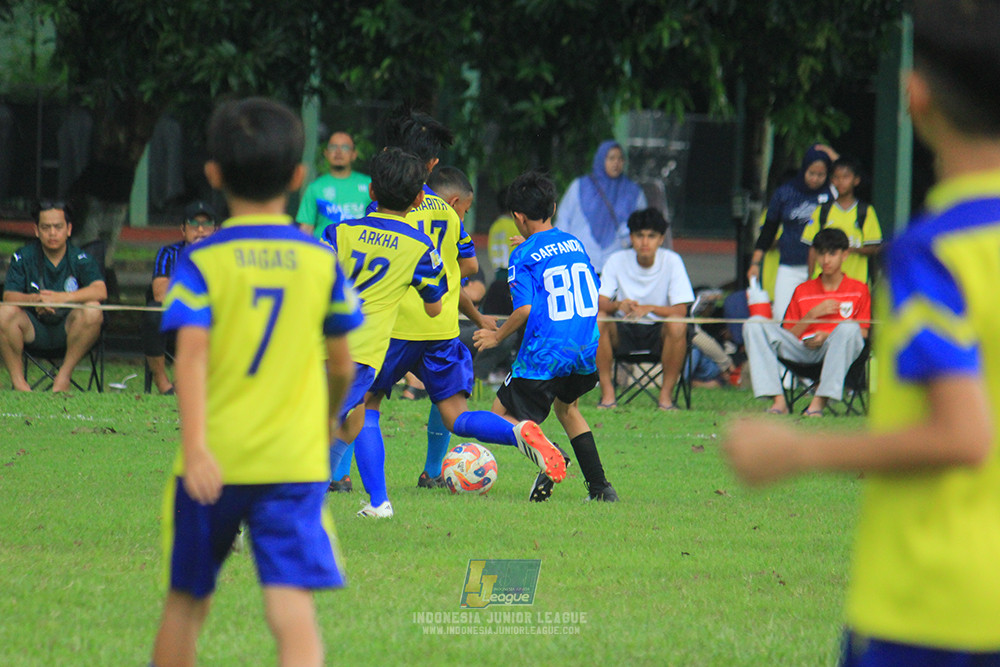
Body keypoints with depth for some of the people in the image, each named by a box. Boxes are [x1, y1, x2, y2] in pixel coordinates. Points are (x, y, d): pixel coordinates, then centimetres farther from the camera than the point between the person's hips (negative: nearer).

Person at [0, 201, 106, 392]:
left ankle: (64, 374, -15)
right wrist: (34, 300, -33)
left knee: (92, 311, -30)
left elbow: (100, 291, -20)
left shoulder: (80, 259, -4)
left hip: (68, 330, 0)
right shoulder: (23, 258, -1)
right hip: (34, 330, 1)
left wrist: (61, 298, -34)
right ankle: (18, 380, -14)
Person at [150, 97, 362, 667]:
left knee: (187, 600, 18)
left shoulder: (201, 262, -4)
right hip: (295, 463, 0)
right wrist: (330, 416, 32)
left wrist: (195, 447, -24)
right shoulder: (322, 261, 3)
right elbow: (342, 366, 11)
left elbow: (192, 355, -17)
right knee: (293, 609, -9)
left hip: (213, 465, 0)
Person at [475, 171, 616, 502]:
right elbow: (593, 294, 18)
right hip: (587, 350, 6)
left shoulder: (524, 255, -6)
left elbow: (525, 309, -14)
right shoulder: (575, 244, 12)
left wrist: (497, 336, 0)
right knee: (566, 406, 30)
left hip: (545, 354, -6)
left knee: (503, 414, 7)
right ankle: (600, 486, 18)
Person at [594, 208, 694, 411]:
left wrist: (650, 308, -33)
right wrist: (619, 305, -33)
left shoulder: (672, 261, -8)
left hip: (659, 332, -2)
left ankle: (666, 393, -22)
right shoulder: (617, 261, -4)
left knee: (678, 325, -34)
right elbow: (599, 303, -10)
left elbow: (681, 310, -14)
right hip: (624, 330, 2)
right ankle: (607, 391, -19)